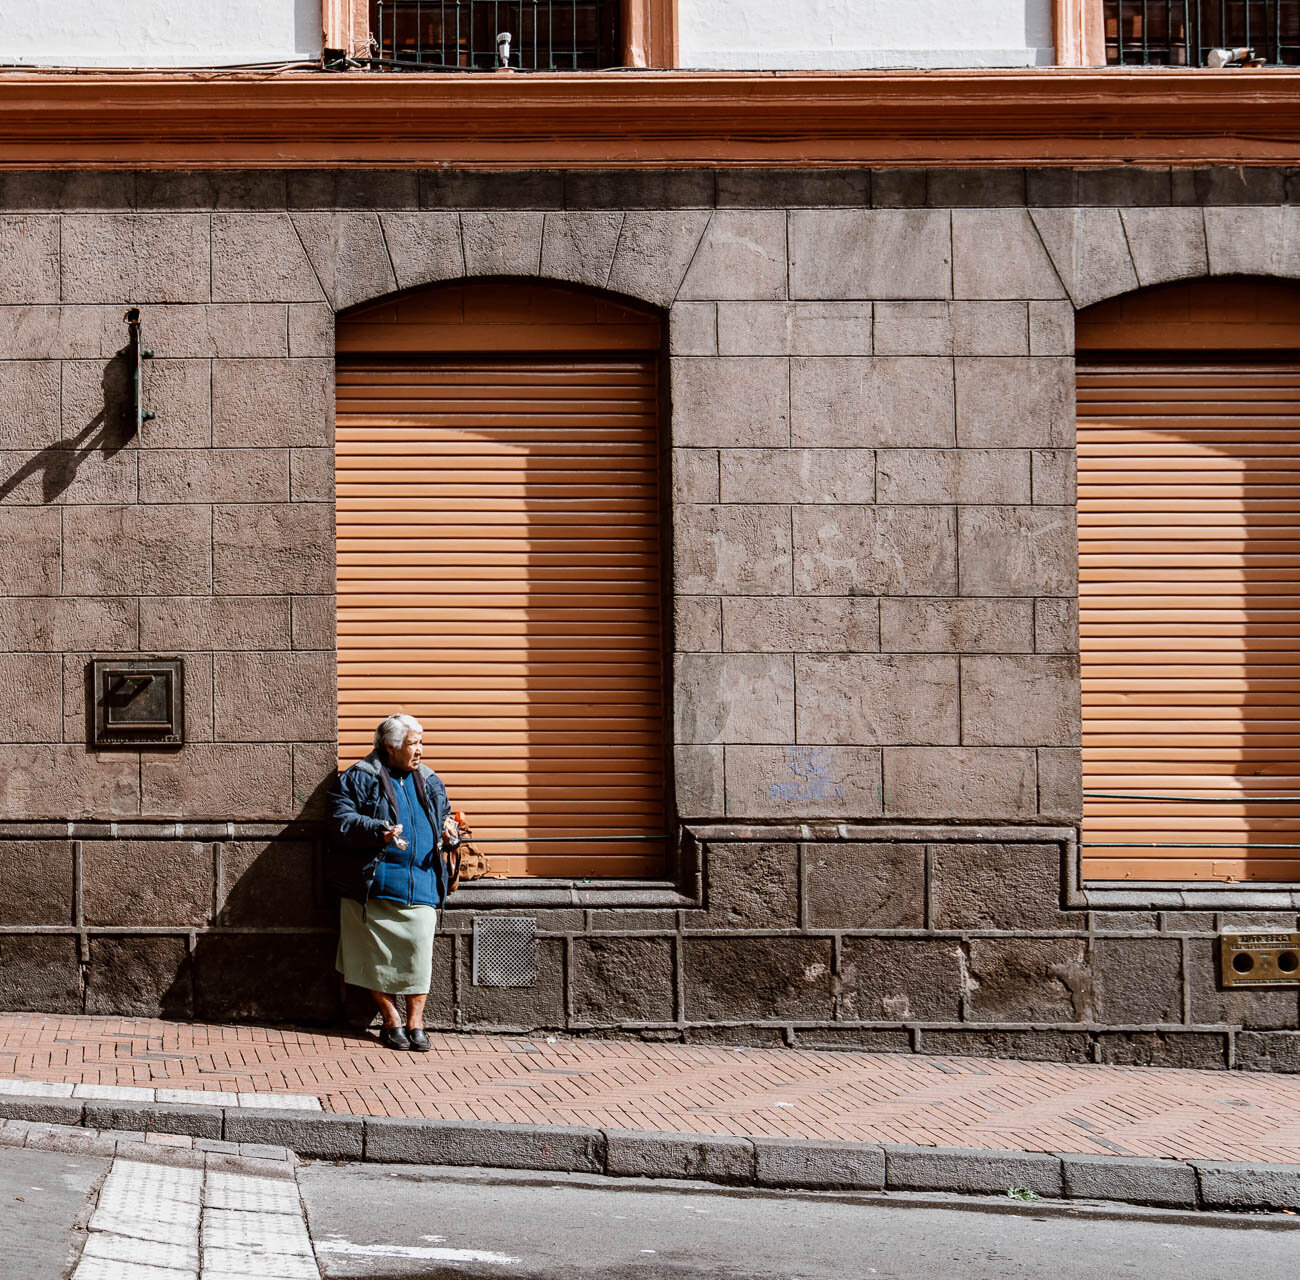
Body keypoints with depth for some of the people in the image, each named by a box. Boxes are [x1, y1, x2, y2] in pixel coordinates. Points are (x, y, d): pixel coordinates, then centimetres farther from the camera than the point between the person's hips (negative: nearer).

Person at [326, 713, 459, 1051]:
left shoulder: (430, 783, 19)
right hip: (373, 884, -3)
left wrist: (449, 836, 3)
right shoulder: (358, 779, 2)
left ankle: (415, 1023, 5)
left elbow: (445, 818, 27)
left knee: (419, 950, -6)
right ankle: (391, 1021, 13)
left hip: (421, 887, 3)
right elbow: (343, 820, -8)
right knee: (378, 955, 0)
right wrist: (379, 832, -23)